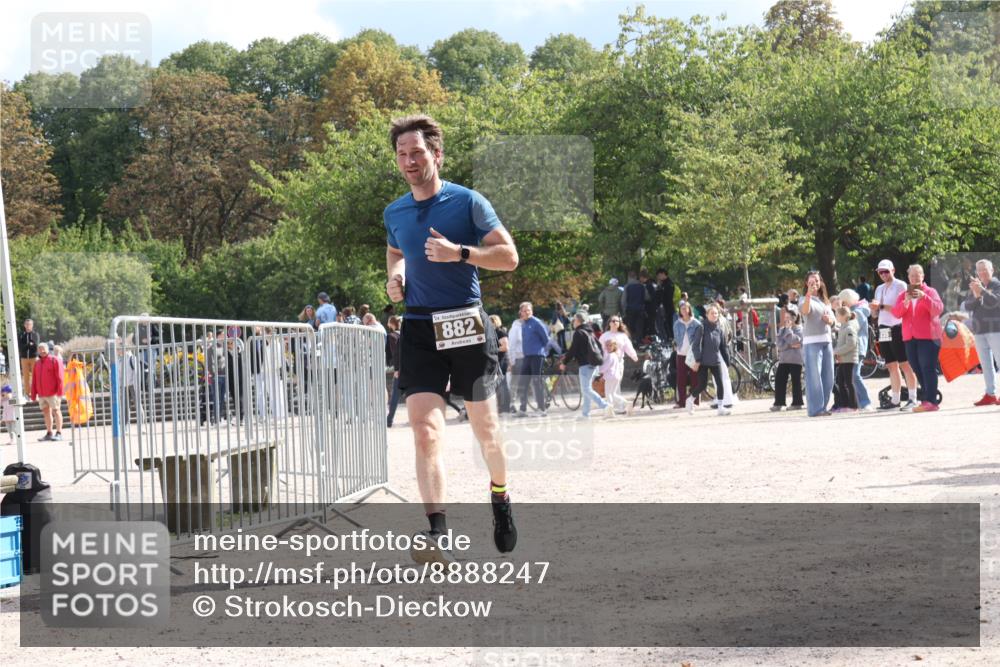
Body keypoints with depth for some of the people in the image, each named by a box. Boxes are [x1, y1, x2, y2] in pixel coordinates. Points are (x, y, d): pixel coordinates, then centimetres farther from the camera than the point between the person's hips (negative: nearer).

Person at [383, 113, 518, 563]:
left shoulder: (467, 202, -4)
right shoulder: (394, 213, 10)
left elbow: (509, 257, -6)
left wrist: (459, 253, -19)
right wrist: (395, 277, 8)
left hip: (466, 324, -2)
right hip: (418, 328, 2)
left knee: (484, 426, 11)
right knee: (425, 429, -14)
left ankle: (500, 496, 40)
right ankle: (437, 532, -22)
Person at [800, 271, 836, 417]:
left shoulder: (825, 300, 19)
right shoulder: (804, 299, 0)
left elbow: (832, 320, 17)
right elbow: (804, 311, -23)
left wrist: (829, 319, -7)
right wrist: (809, 295, -39)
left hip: (826, 340, 7)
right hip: (811, 341, -7)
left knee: (828, 376, 5)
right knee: (814, 376, -9)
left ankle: (823, 406, 13)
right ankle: (815, 409, -11)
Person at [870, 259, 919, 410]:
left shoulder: (900, 286, -3)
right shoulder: (879, 289, 19)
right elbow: (874, 313, 21)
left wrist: (882, 306, -15)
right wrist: (874, 308, -2)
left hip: (897, 328, -7)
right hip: (884, 329, 7)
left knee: (905, 364, -9)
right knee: (892, 366, 9)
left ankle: (912, 399, -9)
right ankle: (895, 400, 11)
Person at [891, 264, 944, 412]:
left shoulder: (930, 291, 5)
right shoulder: (904, 294, 16)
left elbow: (939, 309, -10)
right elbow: (896, 313, 3)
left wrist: (924, 297, -21)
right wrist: (905, 302, -15)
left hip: (928, 337, -5)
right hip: (910, 337, 5)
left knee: (928, 368, -13)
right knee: (918, 370, 4)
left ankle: (931, 401, -18)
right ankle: (926, 399, 9)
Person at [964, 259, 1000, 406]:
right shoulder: (975, 286, 14)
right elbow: (967, 307, 4)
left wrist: (981, 290, -29)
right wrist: (975, 295, -14)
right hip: (979, 330, 6)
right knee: (985, 364, 6)